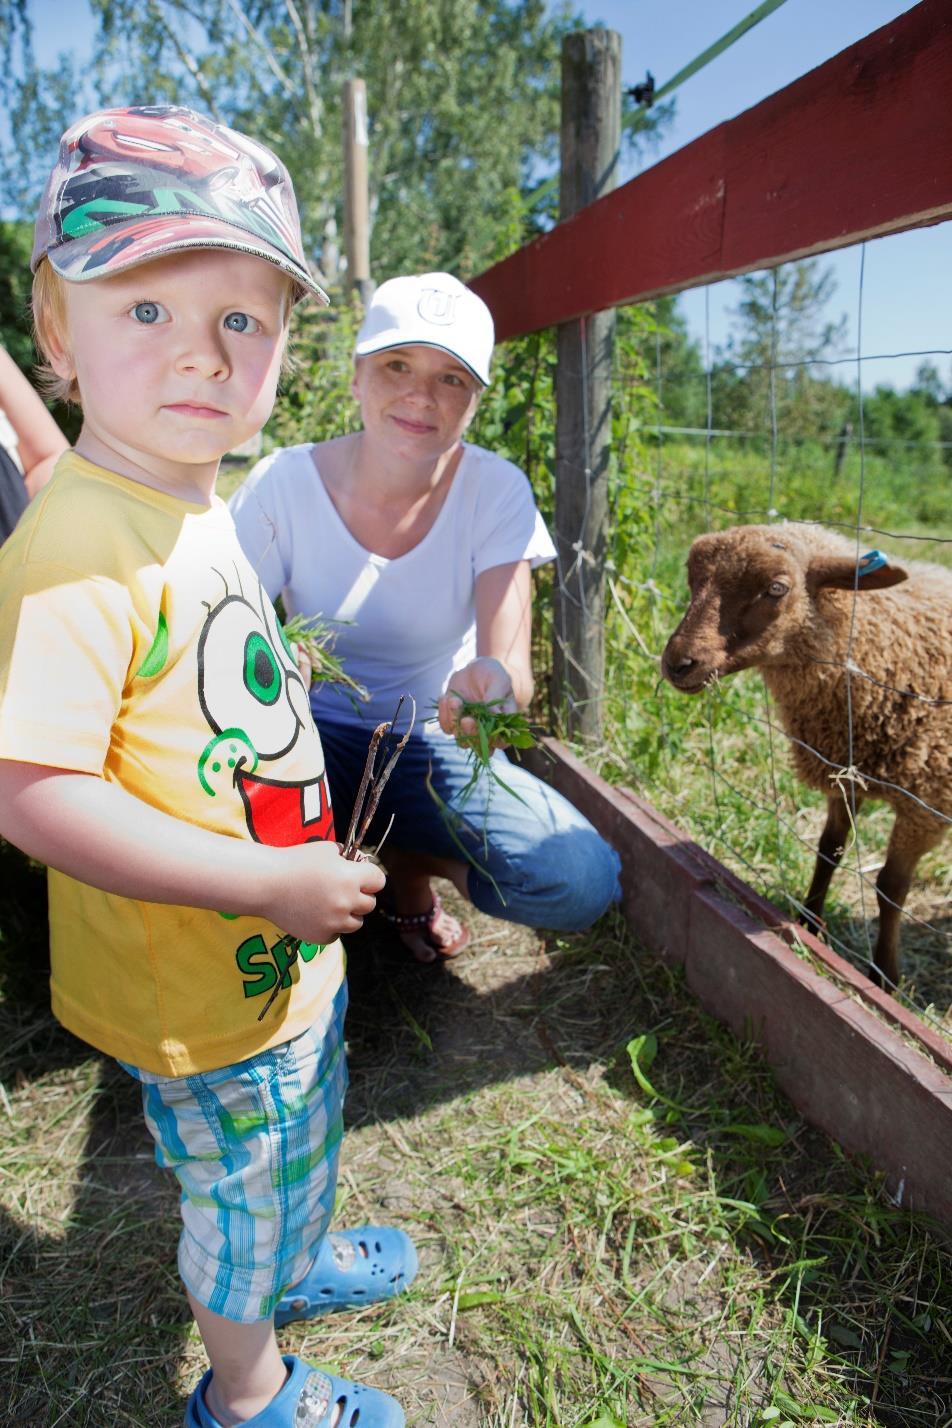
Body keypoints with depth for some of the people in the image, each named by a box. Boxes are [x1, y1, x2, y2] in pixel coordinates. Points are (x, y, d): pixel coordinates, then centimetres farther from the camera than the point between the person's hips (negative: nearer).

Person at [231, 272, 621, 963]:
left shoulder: (496, 491, -11)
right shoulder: (284, 483, -12)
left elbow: (511, 661, -20)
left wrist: (492, 680, -46)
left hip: (437, 744, 1)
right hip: (316, 736, 0)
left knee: (582, 882, -23)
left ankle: (409, 860, 7)